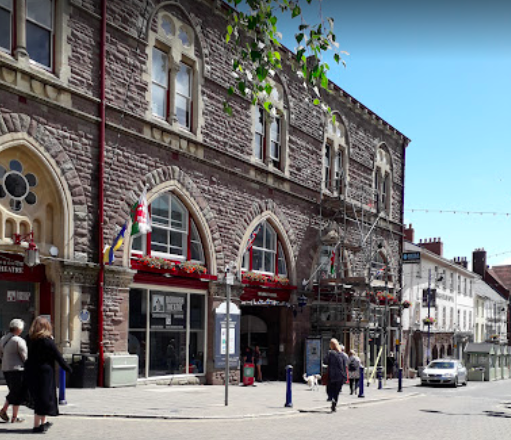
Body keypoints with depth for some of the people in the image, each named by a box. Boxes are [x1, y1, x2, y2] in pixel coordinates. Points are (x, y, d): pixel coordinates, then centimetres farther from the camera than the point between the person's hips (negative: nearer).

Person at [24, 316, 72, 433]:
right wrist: (68, 369, 2)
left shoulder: (30, 339, 1)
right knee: (44, 398, 1)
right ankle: (37, 426, 0)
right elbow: (58, 357, -9)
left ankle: (43, 422, 31)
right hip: (44, 372, -6)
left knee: (37, 397, 18)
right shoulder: (47, 341, -14)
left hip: (30, 371, 6)